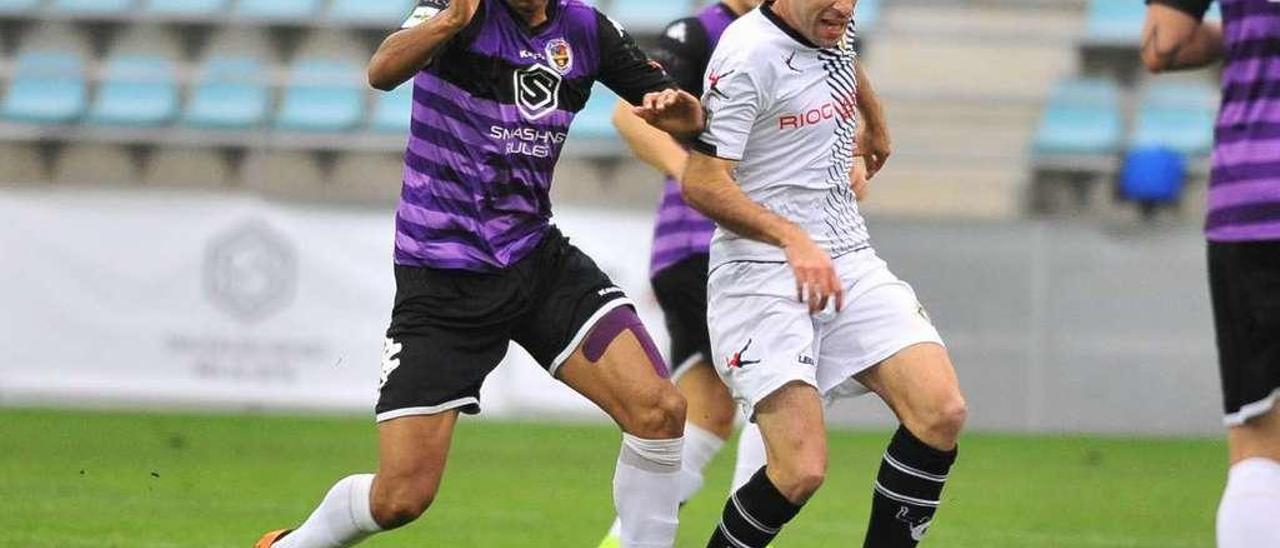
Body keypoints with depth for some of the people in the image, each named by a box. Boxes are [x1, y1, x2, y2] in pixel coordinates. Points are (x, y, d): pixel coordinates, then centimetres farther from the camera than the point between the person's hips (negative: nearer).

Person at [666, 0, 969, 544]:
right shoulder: (750, 52, -16)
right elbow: (701, 184, -20)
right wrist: (793, 238, -30)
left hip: (850, 262, 8)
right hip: (762, 274, -8)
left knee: (941, 413, -13)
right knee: (801, 470, -18)